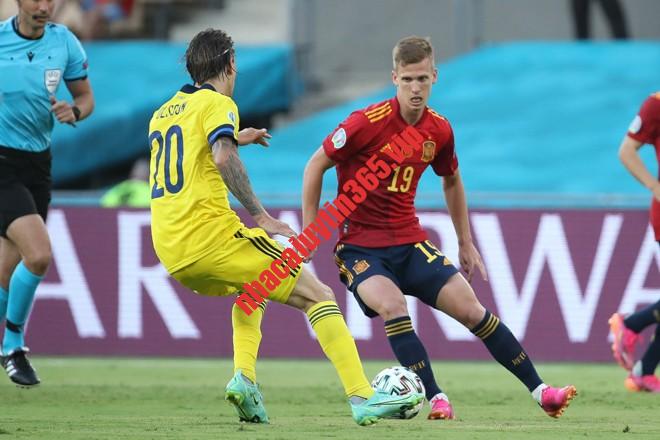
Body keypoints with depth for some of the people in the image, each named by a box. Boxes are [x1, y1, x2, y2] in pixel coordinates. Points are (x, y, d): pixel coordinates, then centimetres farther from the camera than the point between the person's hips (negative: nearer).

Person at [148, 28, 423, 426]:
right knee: (318, 296, -1)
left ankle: (244, 377, 10)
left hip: (170, 252, 8)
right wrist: (261, 216, -22)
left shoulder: (162, 113, 22)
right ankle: (363, 398, -13)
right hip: (210, 234, -8)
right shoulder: (217, 103, -2)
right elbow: (223, 157, -23)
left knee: (251, 288, 35)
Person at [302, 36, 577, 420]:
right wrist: (309, 232, -6)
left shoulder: (439, 130, 0)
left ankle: (540, 391, 4)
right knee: (392, 306, -31)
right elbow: (316, 166, -6)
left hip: (409, 241, 4)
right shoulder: (368, 123, -17)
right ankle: (436, 400, -25)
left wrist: (466, 244, 22)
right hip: (359, 244, -4)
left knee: (471, 309, -4)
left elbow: (452, 181, 20)